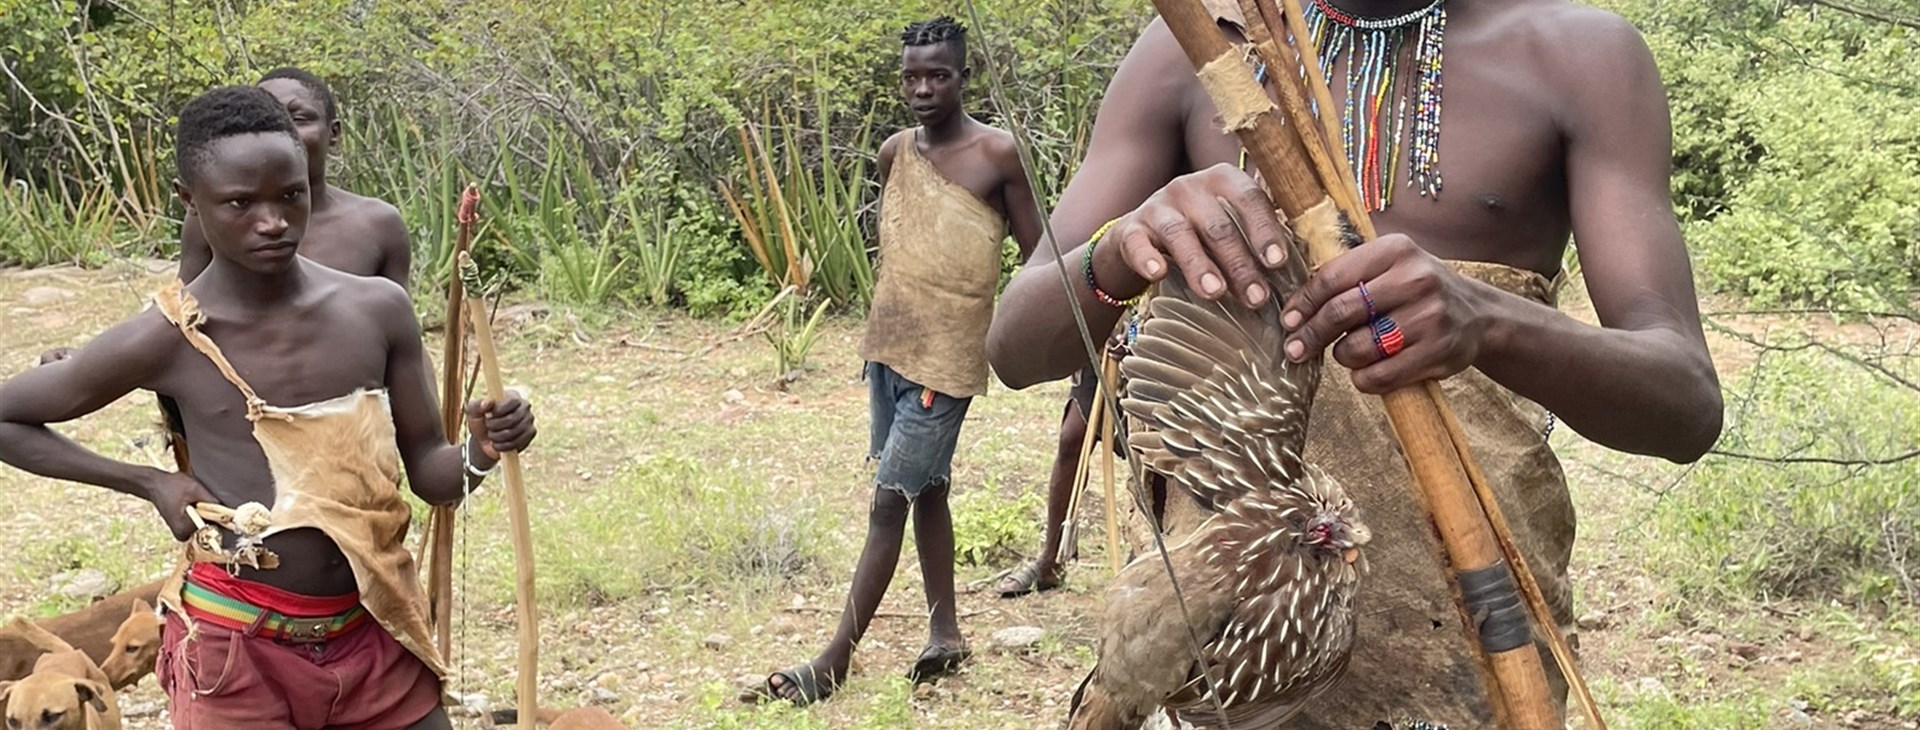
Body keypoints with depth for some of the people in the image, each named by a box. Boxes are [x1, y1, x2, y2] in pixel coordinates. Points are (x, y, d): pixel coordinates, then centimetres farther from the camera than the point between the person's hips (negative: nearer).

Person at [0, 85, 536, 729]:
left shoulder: (377, 311, -2)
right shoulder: (167, 341, -10)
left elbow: (430, 473, 6)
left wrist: (483, 452, -16)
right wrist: (151, 481, -4)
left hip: (375, 634, 3)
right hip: (236, 648, -3)